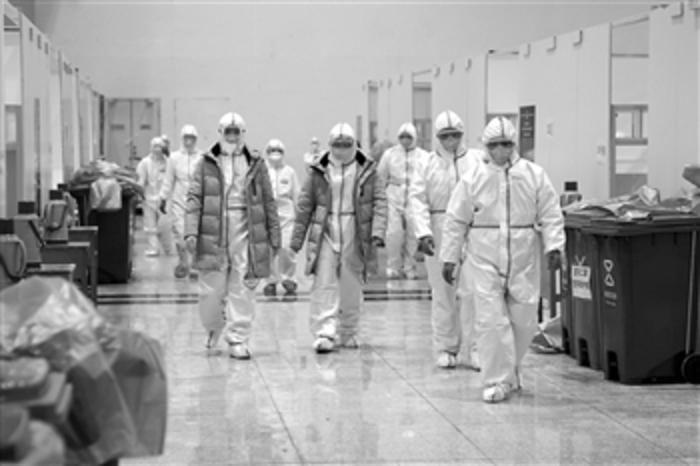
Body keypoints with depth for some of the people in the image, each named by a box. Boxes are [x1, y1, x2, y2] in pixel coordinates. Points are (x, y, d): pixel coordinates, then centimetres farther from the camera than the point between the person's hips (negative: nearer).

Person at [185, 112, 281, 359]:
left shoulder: (256, 165, 10)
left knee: (243, 291, -2)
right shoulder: (206, 164, 7)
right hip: (214, 236, -1)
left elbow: (268, 202, 11)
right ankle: (213, 328, 30)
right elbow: (194, 198, 2)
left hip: (246, 235, 1)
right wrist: (191, 231, -9)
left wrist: (274, 237, 8)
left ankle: (238, 340, 7)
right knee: (210, 291, 2)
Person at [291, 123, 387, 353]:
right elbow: (305, 204, 7)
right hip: (325, 233, -1)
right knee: (324, 285, -10)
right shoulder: (318, 171, 3)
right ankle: (324, 334, -11)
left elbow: (379, 202, 0)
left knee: (351, 287, 8)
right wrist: (298, 236, 6)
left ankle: (348, 334, 21)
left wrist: (377, 231, -12)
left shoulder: (367, 170, 3)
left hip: (355, 235, 1)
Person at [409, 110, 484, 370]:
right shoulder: (425, 164, 7)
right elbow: (417, 199, -1)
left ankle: (470, 350, 2)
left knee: (471, 291, -5)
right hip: (439, 234, 0)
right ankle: (445, 349, 16)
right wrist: (423, 232, -13)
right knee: (443, 294, 5)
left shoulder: (479, 160, 8)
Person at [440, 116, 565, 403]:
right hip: (485, 259, -1)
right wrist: (449, 256, 4)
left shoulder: (534, 175, 2)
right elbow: (456, 221, 5)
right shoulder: (473, 178, 0)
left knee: (524, 320, 6)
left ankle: (508, 369, 30)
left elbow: (551, 215, 3)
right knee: (491, 320, -7)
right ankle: (497, 381, 0)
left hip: (523, 258, 2)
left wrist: (554, 245, -10)